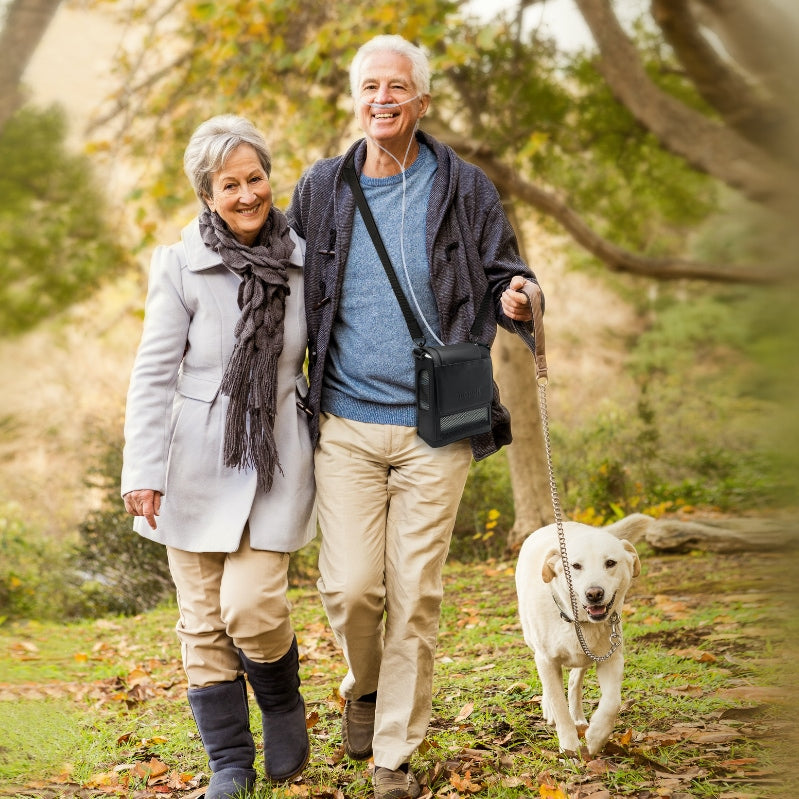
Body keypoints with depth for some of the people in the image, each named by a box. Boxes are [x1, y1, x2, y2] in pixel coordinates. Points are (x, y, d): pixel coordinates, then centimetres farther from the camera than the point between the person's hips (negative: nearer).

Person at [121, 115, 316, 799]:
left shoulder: (302, 259, 2)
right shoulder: (181, 265, -4)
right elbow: (153, 375, -3)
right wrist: (143, 472, -8)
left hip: (277, 462, 0)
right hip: (198, 465, 0)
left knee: (251, 607, -12)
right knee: (204, 620, 4)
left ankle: (284, 703, 19)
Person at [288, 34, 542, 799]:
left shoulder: (464, 189, 2)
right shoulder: (320, 190, 5)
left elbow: (504, 277, 8)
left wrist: (515, 301, -17)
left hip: (434, 427, -1)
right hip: (345, 425, 1)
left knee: (415, 593, 2)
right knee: (349, 587, -5)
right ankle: (364, 687, 29)